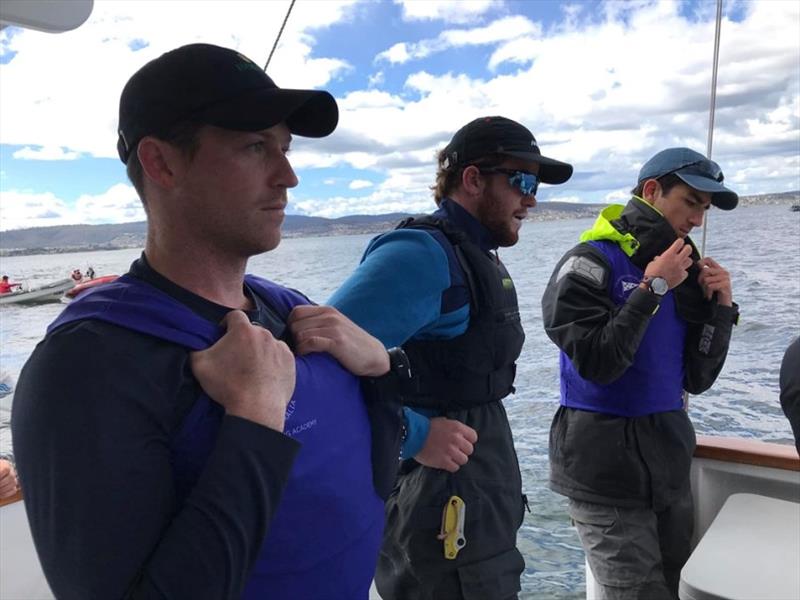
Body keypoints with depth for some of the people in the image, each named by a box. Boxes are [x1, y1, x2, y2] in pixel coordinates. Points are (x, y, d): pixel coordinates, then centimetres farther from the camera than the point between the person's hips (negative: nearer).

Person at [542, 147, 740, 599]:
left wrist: (720, 307, -4)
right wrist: (652, 289, -19)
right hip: (608, 465, -7)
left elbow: (696, 380, 7)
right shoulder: (591, 263, -12)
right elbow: (597, 364, -22)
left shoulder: (683, 270, 8)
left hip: (670, 459, 7)